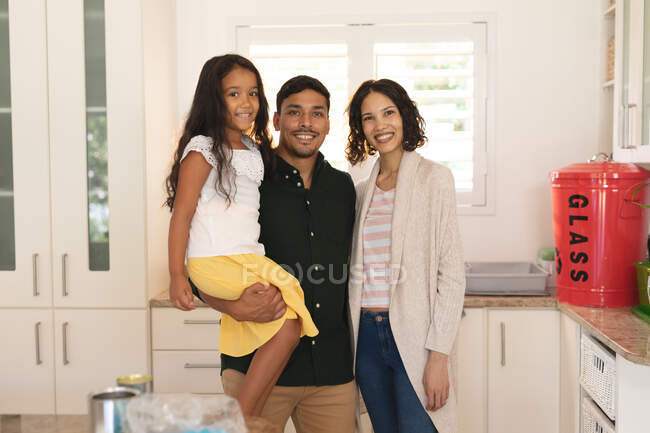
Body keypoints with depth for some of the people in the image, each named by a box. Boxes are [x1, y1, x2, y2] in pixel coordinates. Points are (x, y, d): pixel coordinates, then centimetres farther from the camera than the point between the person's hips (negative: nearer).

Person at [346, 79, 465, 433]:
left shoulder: (434, 178, -4)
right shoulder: (361, 191, 12)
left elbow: (452, 274, -8)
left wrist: (439, 355, -14)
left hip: (414, 335, -5)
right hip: (367, 335, 5)